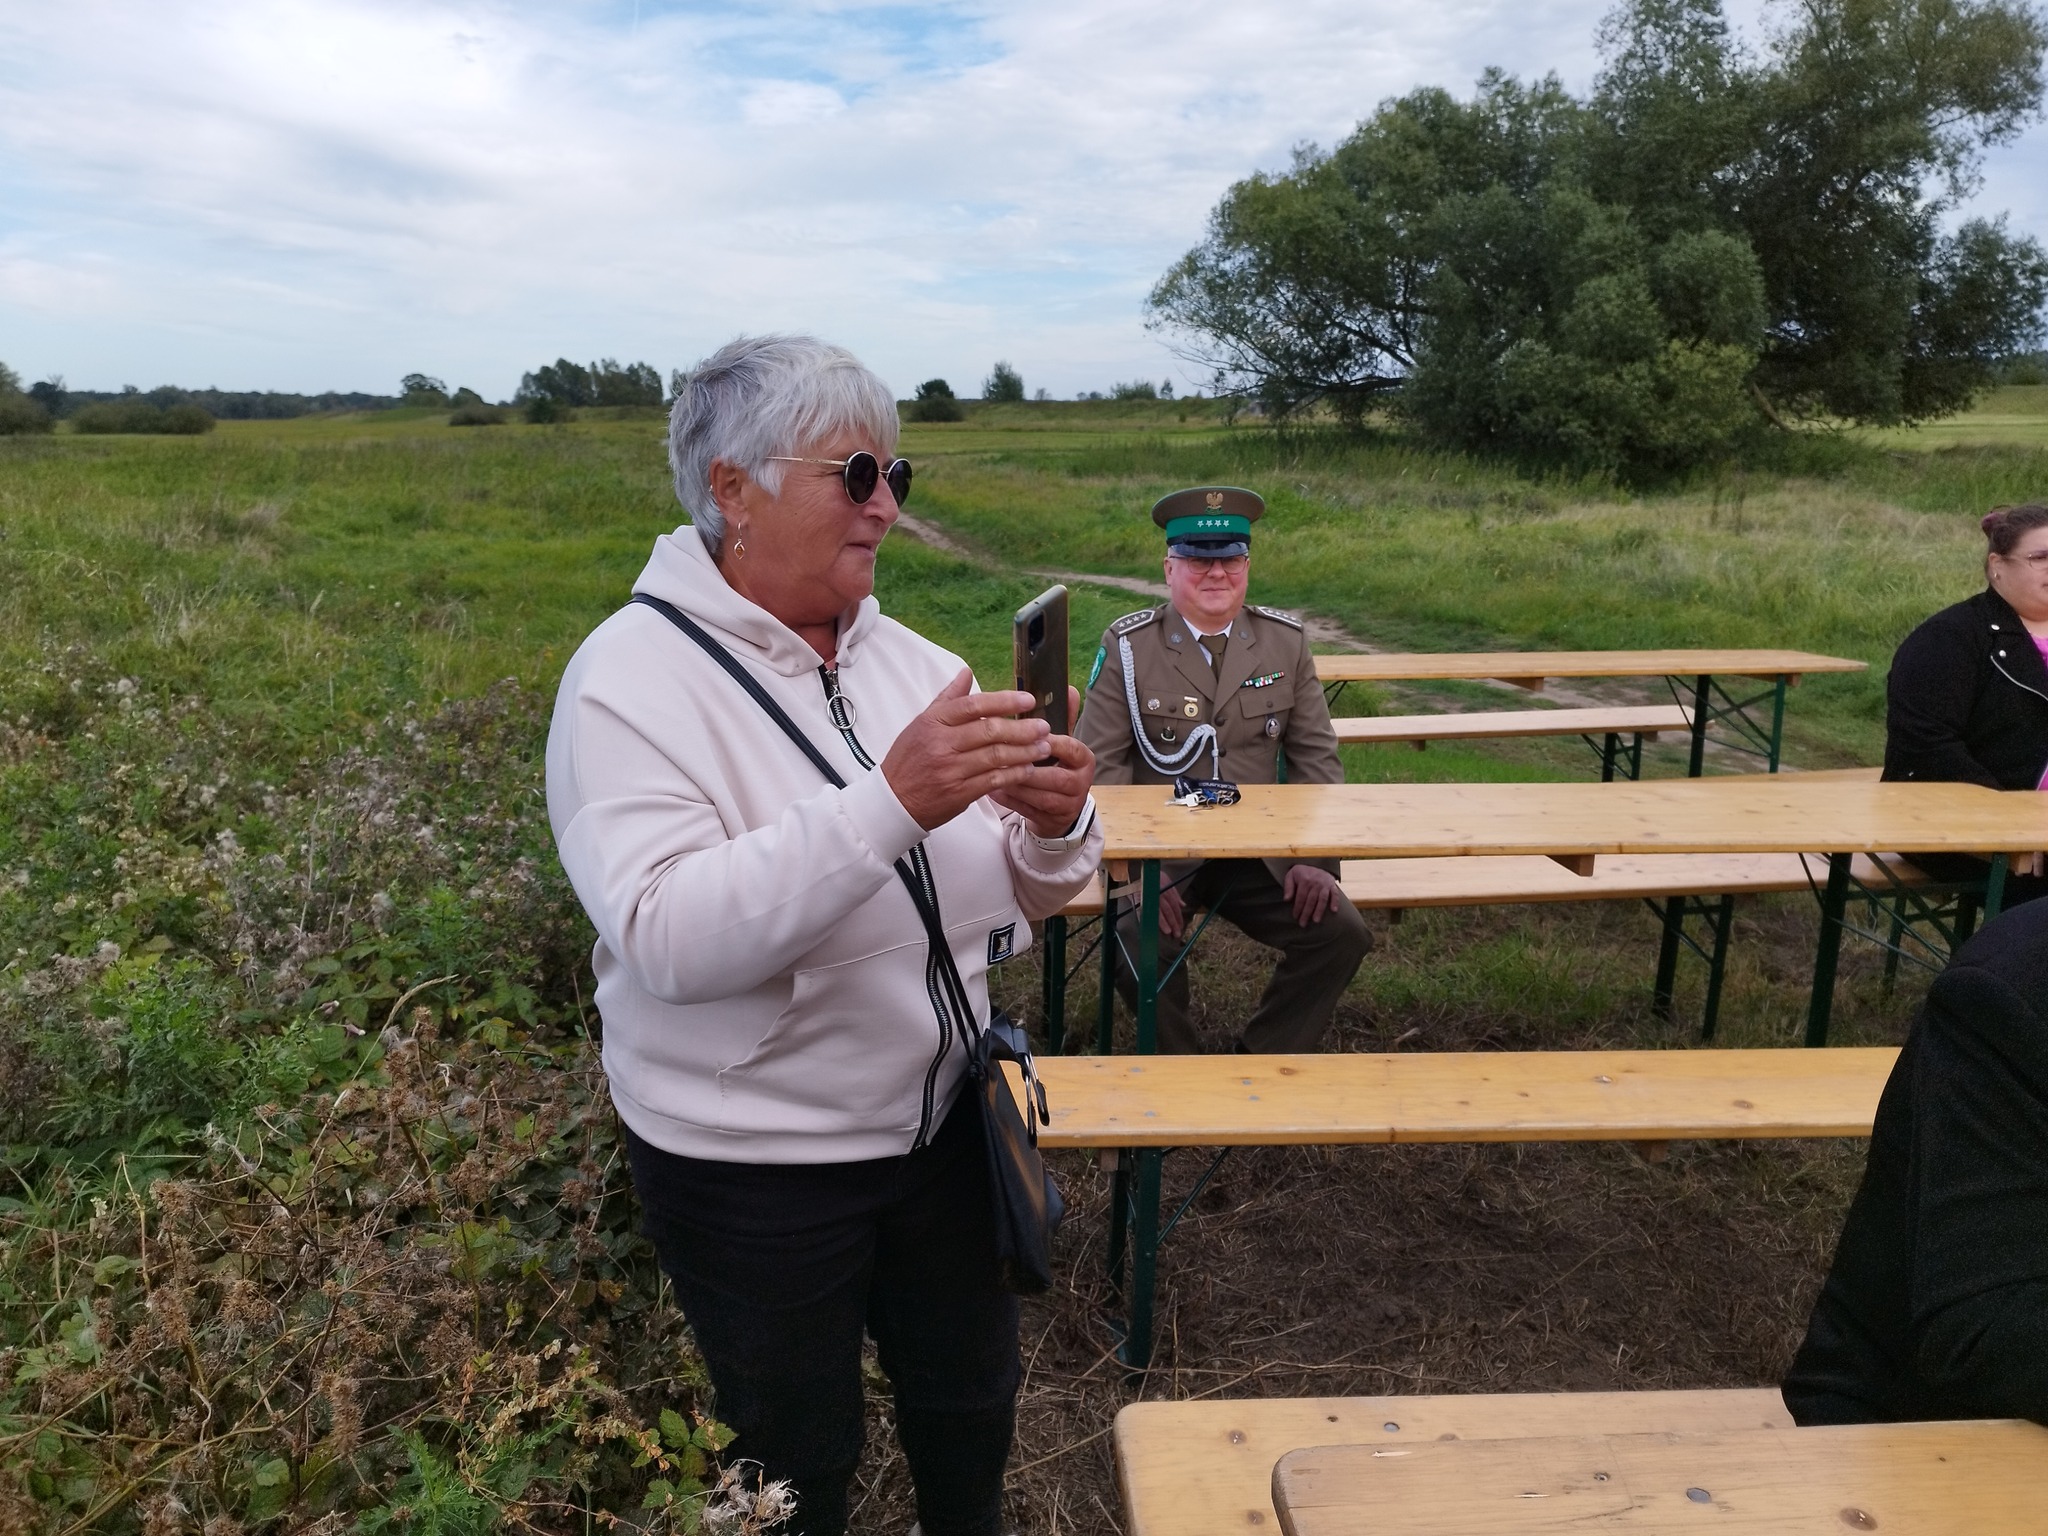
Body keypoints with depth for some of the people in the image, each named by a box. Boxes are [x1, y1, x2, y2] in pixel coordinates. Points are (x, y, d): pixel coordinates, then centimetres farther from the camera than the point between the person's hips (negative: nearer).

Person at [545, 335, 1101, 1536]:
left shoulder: (910, 659, -1)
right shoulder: (633, 677, -17)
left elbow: (1018, 897, 2)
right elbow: (669, 940, -30)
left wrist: (1054, 828, -20)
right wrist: (889, 802, -39)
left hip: (939, 1119, 5)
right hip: (750, 1166, -5)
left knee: (972, 1400, 24)